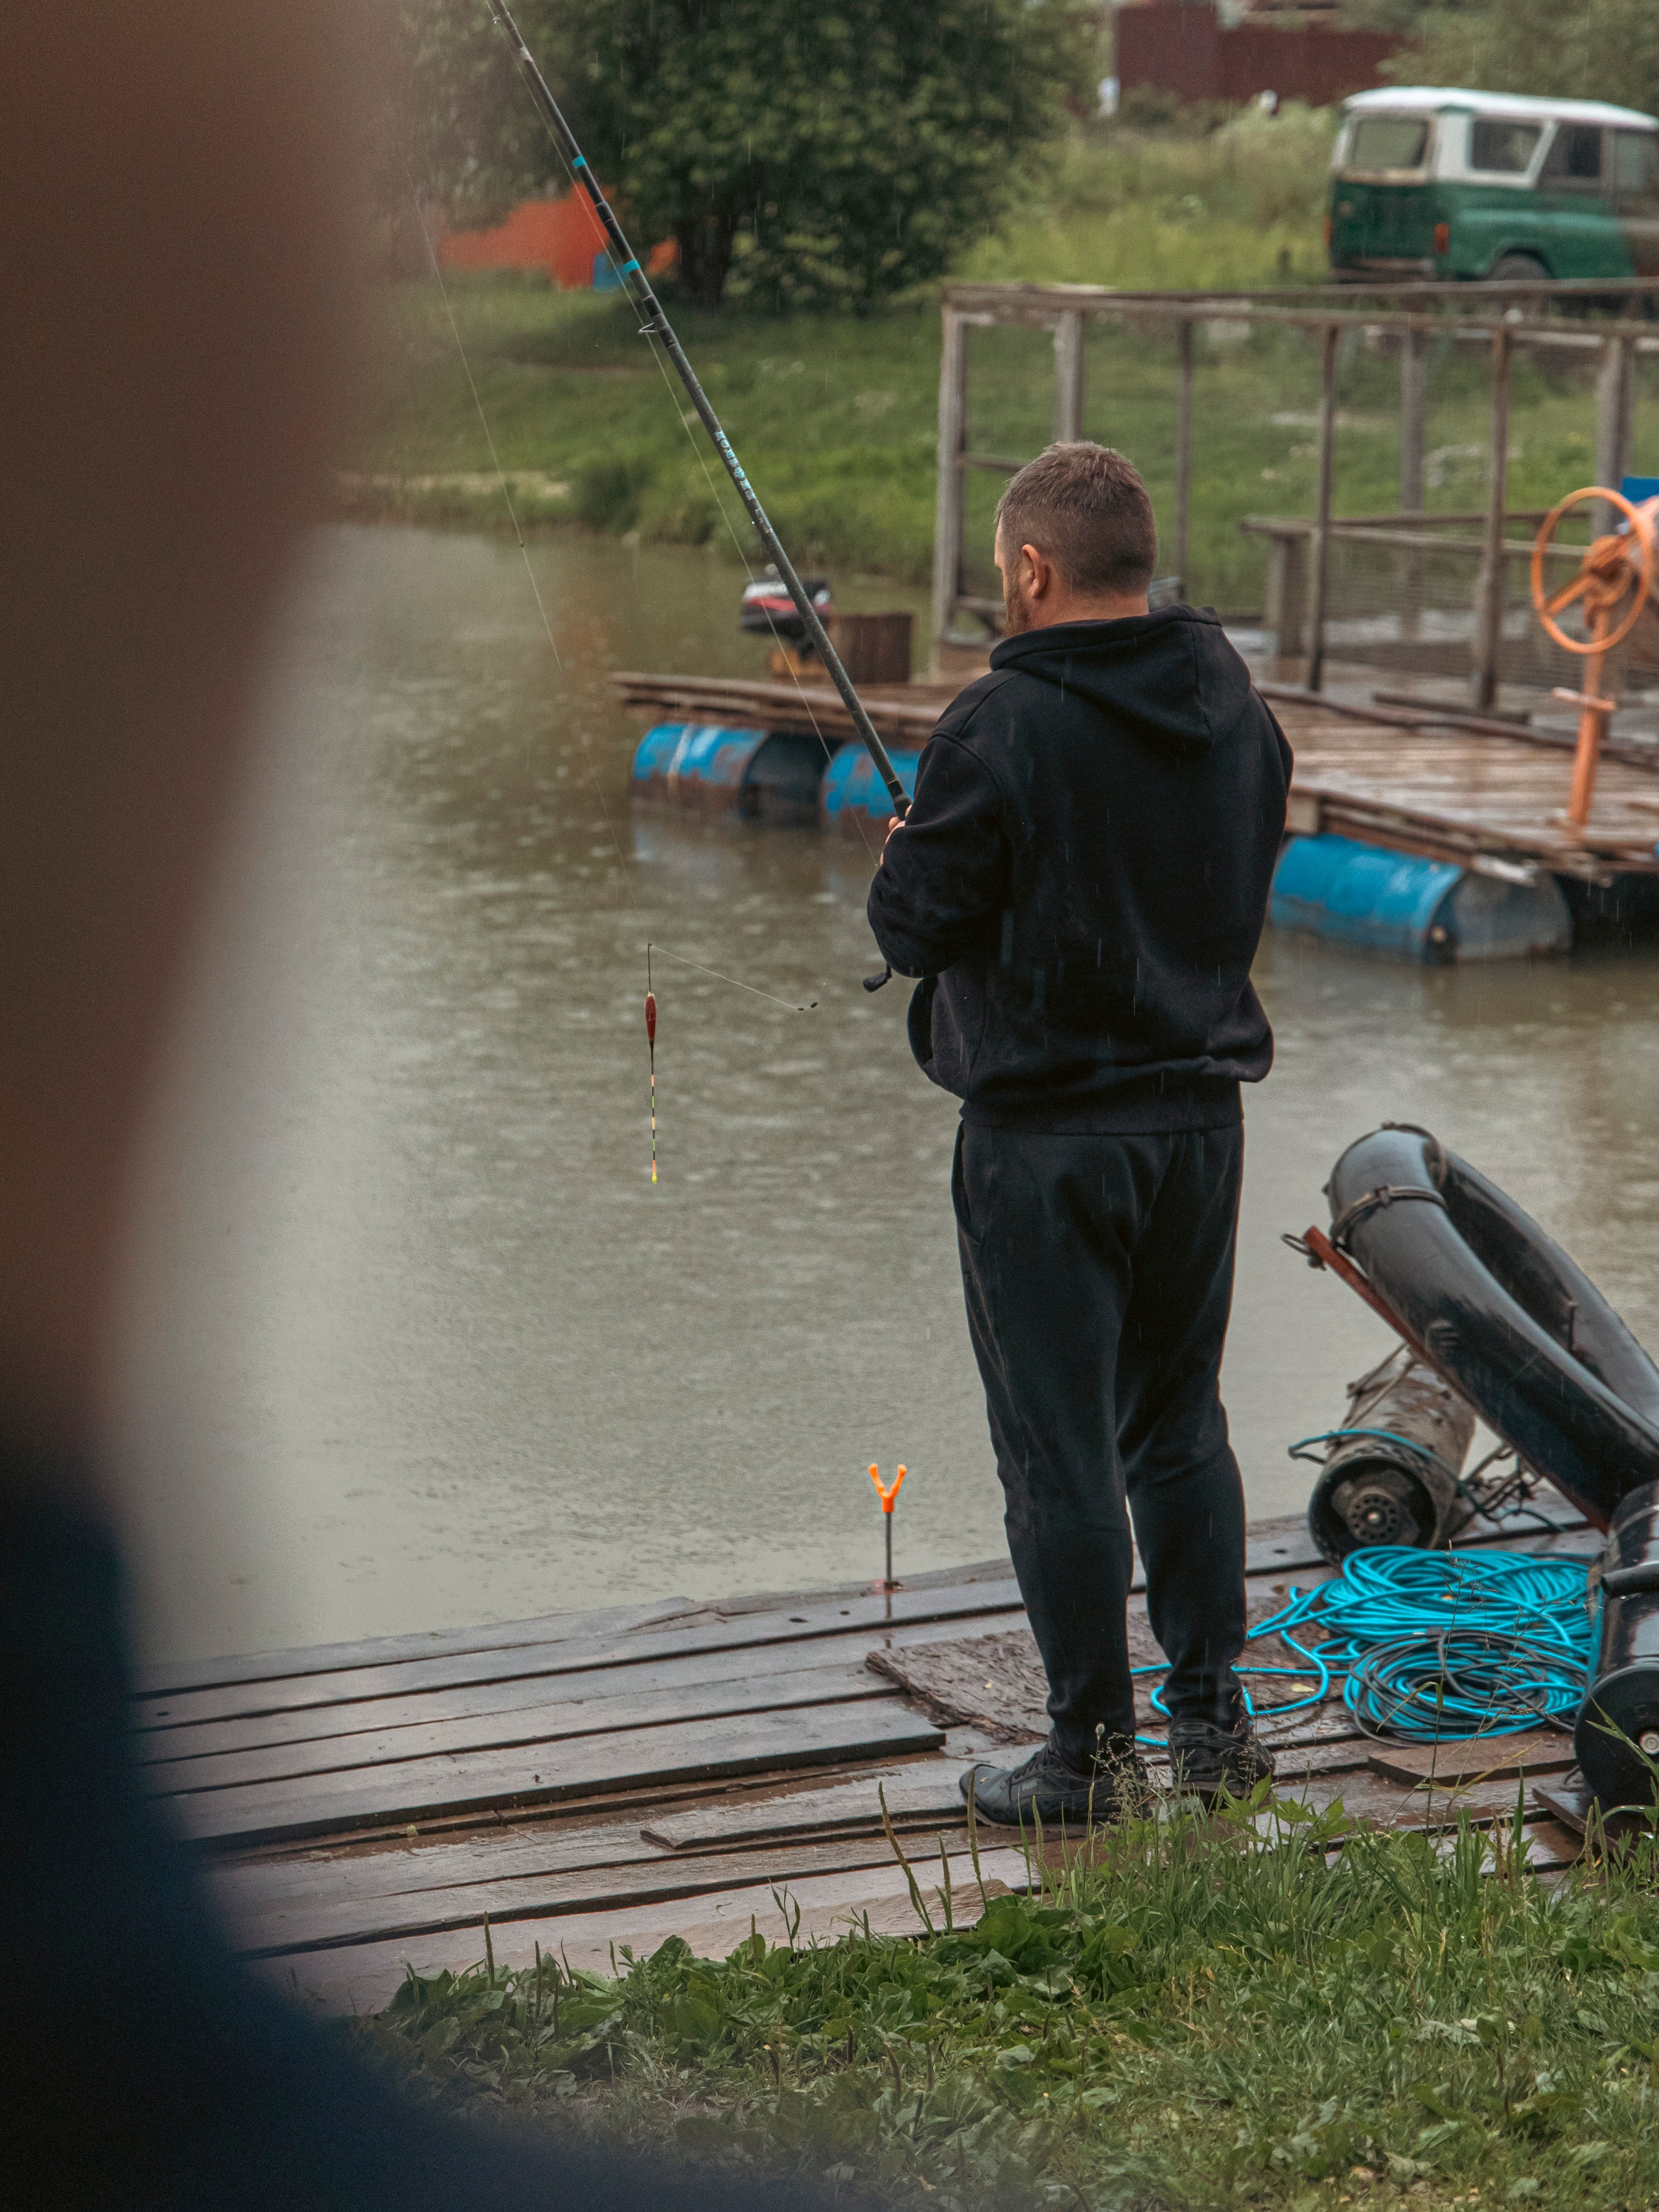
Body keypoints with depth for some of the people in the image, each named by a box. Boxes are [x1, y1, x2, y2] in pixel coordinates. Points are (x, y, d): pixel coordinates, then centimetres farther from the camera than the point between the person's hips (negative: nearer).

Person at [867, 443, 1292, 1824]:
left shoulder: (1003, 729, -17)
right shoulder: (1239, 712, 3)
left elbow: (913, 928, -12)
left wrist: (905, 860, 9)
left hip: (1046, 1135, -6)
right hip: (1201, 1115, 6)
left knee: (1061, 1450, 3)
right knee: (1180, 1419, 18)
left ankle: (1092, 1756, 9)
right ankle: (1213, 1715, 23)